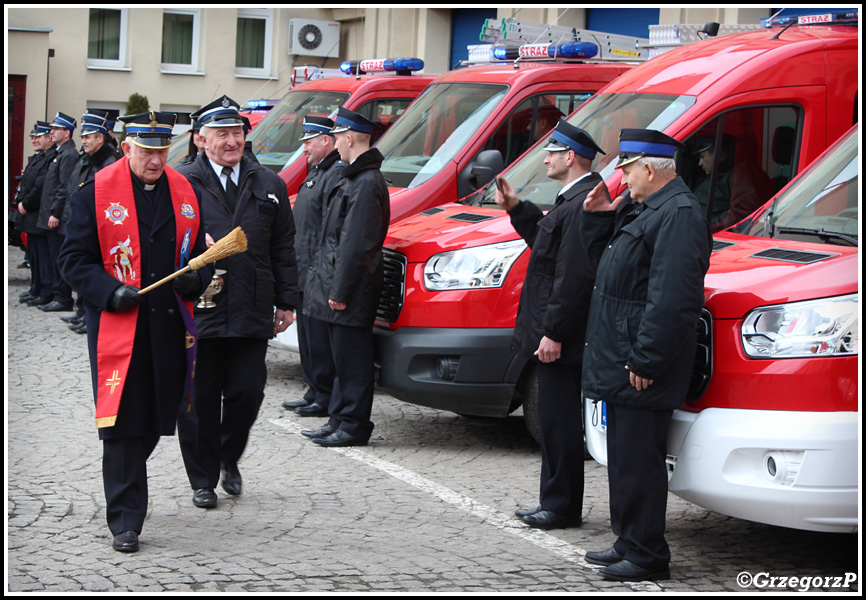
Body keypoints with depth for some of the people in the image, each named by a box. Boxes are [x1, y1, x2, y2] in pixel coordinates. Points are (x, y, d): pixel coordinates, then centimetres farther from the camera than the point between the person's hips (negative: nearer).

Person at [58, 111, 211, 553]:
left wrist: (196, 278, -4)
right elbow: (74, 259, -1)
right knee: (122, 425, -5)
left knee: (155, 420, 11)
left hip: (169, 326, 4)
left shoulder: (184, 192, 9)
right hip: (117, 324, -4)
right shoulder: (96, 192, -3)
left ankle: (125, 486, 37)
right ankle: (125, 521, 2)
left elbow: (200, 249, 19)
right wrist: (110, 291, -16)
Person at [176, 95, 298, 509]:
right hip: (197, 310, -2)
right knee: (200, 400, 4)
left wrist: (286, 301, 9)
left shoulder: (268, 186, 11)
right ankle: (203, 481, 17)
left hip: (251, 314, 2)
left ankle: (229, 458, 28)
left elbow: (283, 248, 12)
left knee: (247, 392, 1)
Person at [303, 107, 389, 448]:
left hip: (352, 292, -10)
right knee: (344, 356, 15)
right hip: (339, 288, 10)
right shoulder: (357, 178, 16)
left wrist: (340, 292, -20)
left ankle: (354, 426, 2)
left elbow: (356, 245, -22)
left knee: (351, 357, -4)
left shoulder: (367, 183, -18)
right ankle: (340, 419, 22)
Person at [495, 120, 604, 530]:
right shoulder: (572, 200, 14)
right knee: (557, 419, 15)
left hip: (562, 338, -11)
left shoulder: (583, 204, -20)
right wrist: (516, 209, 17)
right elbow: (545, 242, 24)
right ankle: (556, 503, 23)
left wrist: (554, 334, -23)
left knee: (561, 420, -3)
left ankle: (562, 507, 5)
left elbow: (574, 276, -24)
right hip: (555, 332, 11)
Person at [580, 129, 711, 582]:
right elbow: (603, 262, 28)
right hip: (621, 364, 11)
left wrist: (645, 360, -24)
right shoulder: (640, 209, 17)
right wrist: (598, 218, 12)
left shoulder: (678, 215, -17)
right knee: (624, 456, 16)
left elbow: (672, 299, -24)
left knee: (638, 460, -6)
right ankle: (629, 543, 26)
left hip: (642, 371, -11)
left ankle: (647, 555, 1)